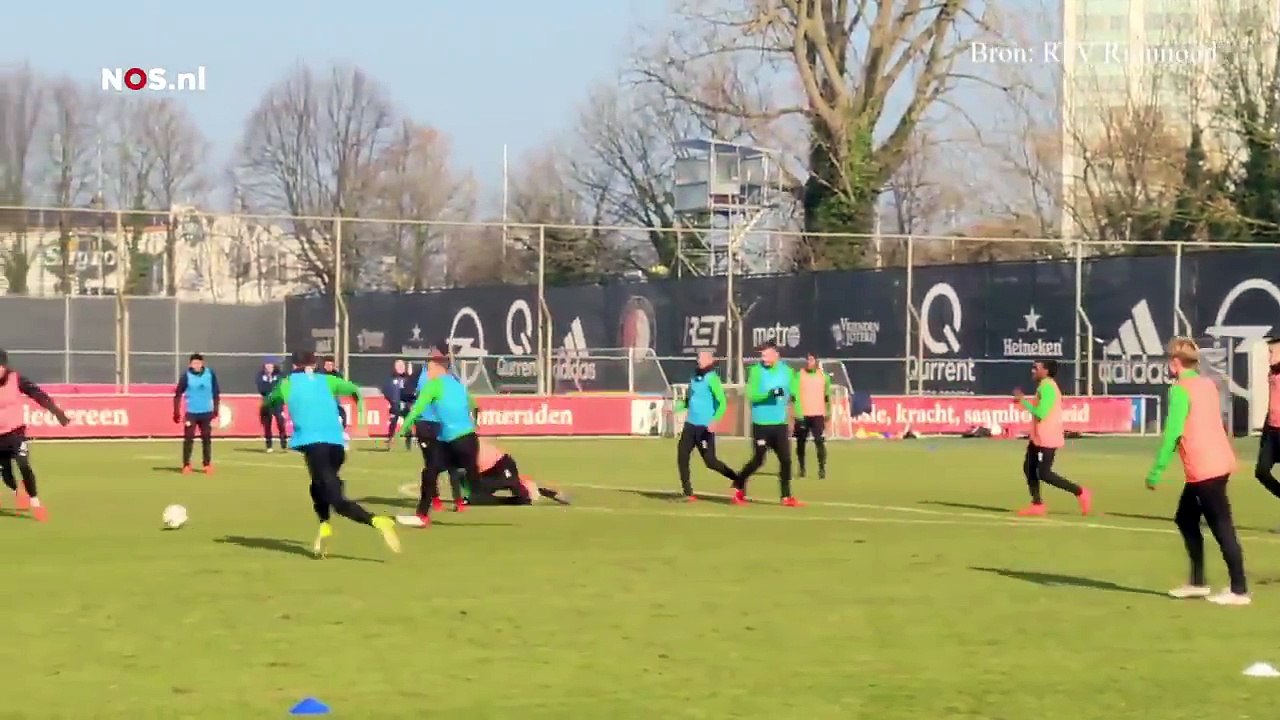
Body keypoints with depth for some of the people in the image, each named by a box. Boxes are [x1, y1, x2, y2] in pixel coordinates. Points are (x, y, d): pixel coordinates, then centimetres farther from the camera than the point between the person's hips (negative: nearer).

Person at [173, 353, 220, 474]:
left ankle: (207, 464, 16)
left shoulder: (210, 374, -2)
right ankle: (186, 465, 2)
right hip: (191, 412, -2)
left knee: (207, 438, 7)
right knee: (188, 438, -4)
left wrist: (216, 409, 6)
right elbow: (178, 394, -3)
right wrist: (176, 412, -6)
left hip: (206, 412, 2)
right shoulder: (186, 376, -8)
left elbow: (216, 393, 7)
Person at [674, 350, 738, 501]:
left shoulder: (712, 379, -13)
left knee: (710, 461, -2)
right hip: (690, 425, 7)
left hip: (705, 427, -7)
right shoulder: (694, 377, 10)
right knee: (682, 457, -1)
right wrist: (676, 408, 8)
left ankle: (737, 480, 18)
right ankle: (688, 493, 6)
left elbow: (722, 403, -21)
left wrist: (714, 420, -34)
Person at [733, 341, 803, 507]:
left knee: (785, 459, 1)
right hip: (761, 424, -3)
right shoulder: (756, 371, -9)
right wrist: (768, 394, -32)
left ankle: (786, 497, 8)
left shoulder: (787, 371, 2)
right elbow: (751, 395, -16)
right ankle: (738, 486, 20)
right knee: (758, 460, 0)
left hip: (780, 424, 3)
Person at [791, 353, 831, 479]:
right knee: (801, 442, 8)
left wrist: (828, 415, 17)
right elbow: (794, 395, -6)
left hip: (818, 415, 0)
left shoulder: (824, 376, 6)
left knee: (819, 441, -12)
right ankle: (801, 468, 22)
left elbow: (827, 397, 15)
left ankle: (822, 469, -13)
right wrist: (797, 414, -15)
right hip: (802, 415, 0)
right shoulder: (799, 375, -1)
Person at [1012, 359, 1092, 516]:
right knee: (1029, 468, 9)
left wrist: (1023, 400, -18)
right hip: (1038, 437, 11)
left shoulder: (1047, 387, -20)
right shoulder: (1044, 386, 13)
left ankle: (1080, 493, -2)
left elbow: (1040, 413, -25)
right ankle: (1037, 505, 13)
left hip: (1047, 438, -11)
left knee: (1043, 473, -9)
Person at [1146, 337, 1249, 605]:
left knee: (1222, 527, -5)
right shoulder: (1208, 384, 13)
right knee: (1186, 518, 19)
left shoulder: (1180, 390, -12)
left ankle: (1239, 590, -3)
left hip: (1203, 469, -9)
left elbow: (1172, 433, -17)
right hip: (1219, 463, 9)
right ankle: (1198, 582, 22)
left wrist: (1156, 472, -13)